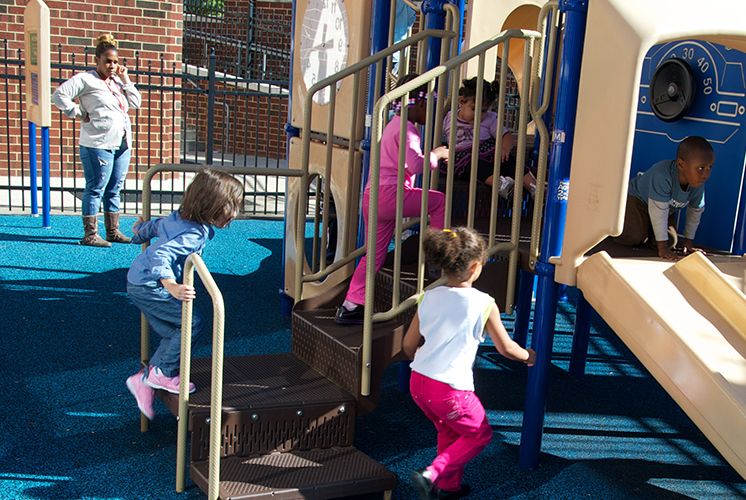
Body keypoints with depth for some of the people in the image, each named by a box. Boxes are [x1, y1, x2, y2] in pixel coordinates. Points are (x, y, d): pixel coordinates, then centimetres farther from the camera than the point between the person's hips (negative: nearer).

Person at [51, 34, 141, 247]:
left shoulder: (117, 82, 19)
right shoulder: (85, 79, -3)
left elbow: (136, 102, 14)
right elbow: (59, 95, -11)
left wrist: (125, 79, 8)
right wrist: (79, 114, -8)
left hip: (123, 144, 7)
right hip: (98, 144, -7)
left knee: (114, 189, 12)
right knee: (96, 188, -3)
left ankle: (113, 231, 21)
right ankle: (90, 235, 2)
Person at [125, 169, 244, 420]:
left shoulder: (180, 217, 3)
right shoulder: (193, 235, -27)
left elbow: (154, 225, 21)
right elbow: (161, 256, -38)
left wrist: (140, 232, 44)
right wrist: (171, 286, -52)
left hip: (138, 282, 10)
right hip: (150, 287, -10)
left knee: (175, 335, 12)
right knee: (193, 323, -10)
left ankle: (145, 380, 18)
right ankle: (163, 373, 1)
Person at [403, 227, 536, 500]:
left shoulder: (428, 298, 3)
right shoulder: (484, 304, -10)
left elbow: (409, 345, 11)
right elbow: (505, 348, 1)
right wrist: (528, 355, 22)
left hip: (418, 382, 6)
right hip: (450, 390, -6)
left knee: (448, 431, 29)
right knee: (479, 434, 18)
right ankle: (432, 475, 4)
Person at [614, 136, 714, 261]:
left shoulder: (698, 185, -21)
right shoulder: (662, 176, -42)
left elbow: (696, 211, -1)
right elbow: (659, 212, -40)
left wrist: (688, 240, 4)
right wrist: (662, 247, -37)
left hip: (668, 210, 6)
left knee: (671, 241, -8)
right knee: (634, 237, -21)